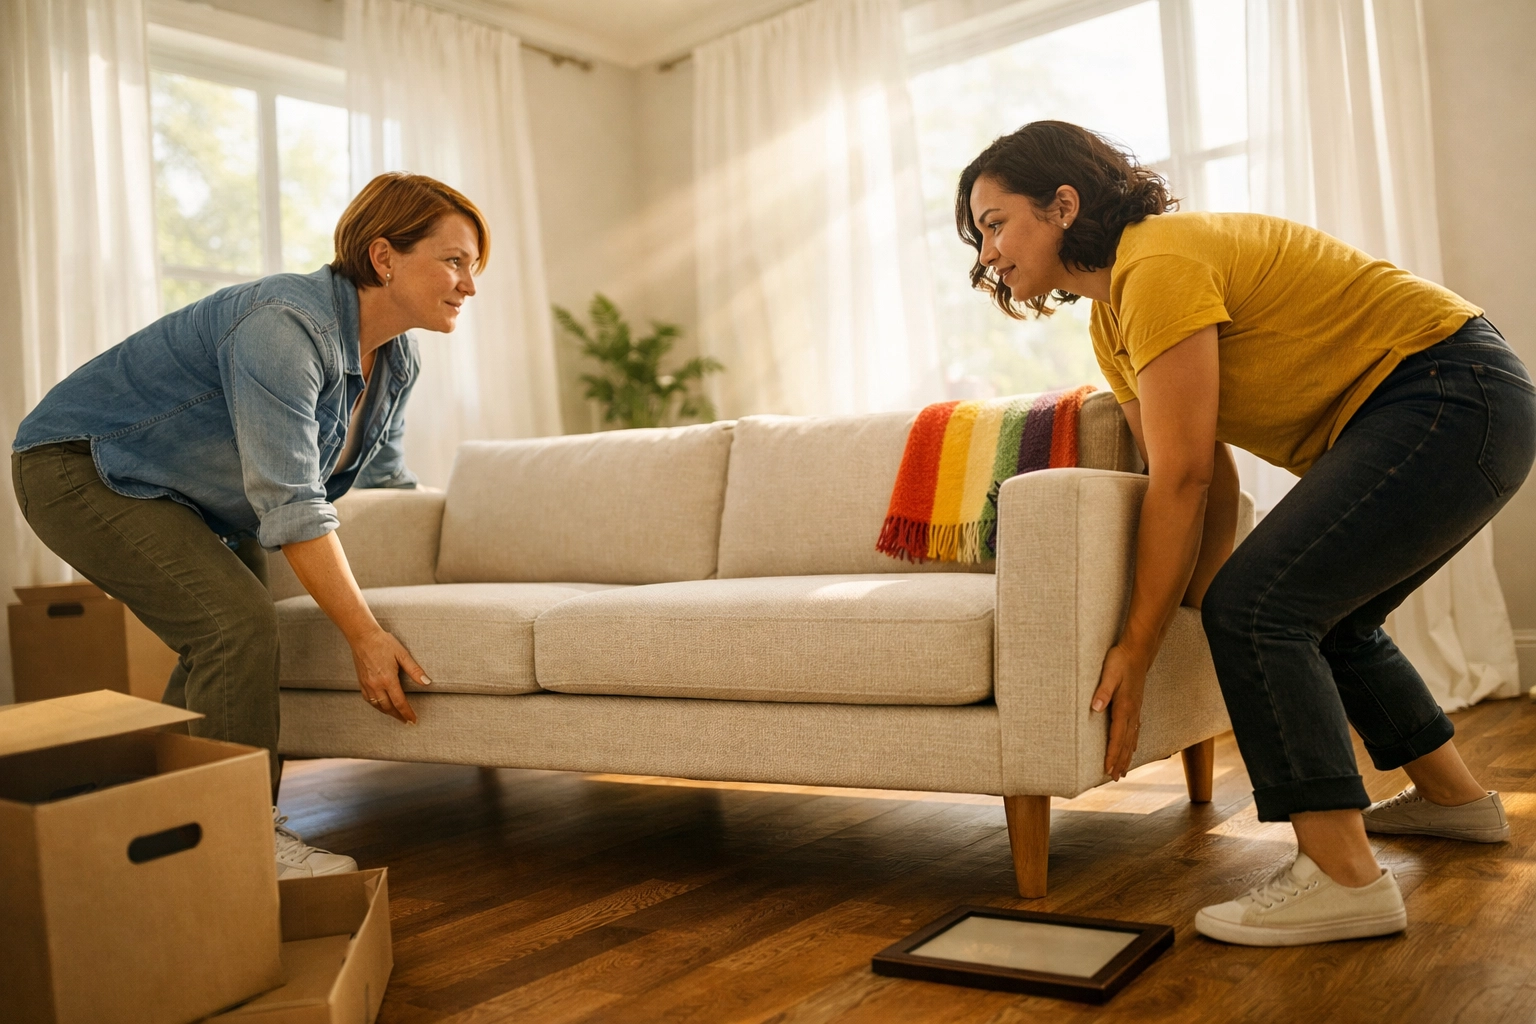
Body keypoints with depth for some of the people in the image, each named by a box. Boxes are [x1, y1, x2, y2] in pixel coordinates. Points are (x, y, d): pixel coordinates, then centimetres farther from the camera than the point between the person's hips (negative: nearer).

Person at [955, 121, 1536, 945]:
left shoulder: (1158, 264, -21)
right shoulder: (1110, 318, 10)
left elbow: (1182, 479, -24)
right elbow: (1207, 474, 6)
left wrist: (1135, 651, -20)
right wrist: (1212, 592, -1)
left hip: (1453, 398, -11)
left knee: (1260, 605, -18)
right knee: (1321, 615, 21)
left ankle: (1344, 877, -15)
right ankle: (1454, 796, 38)